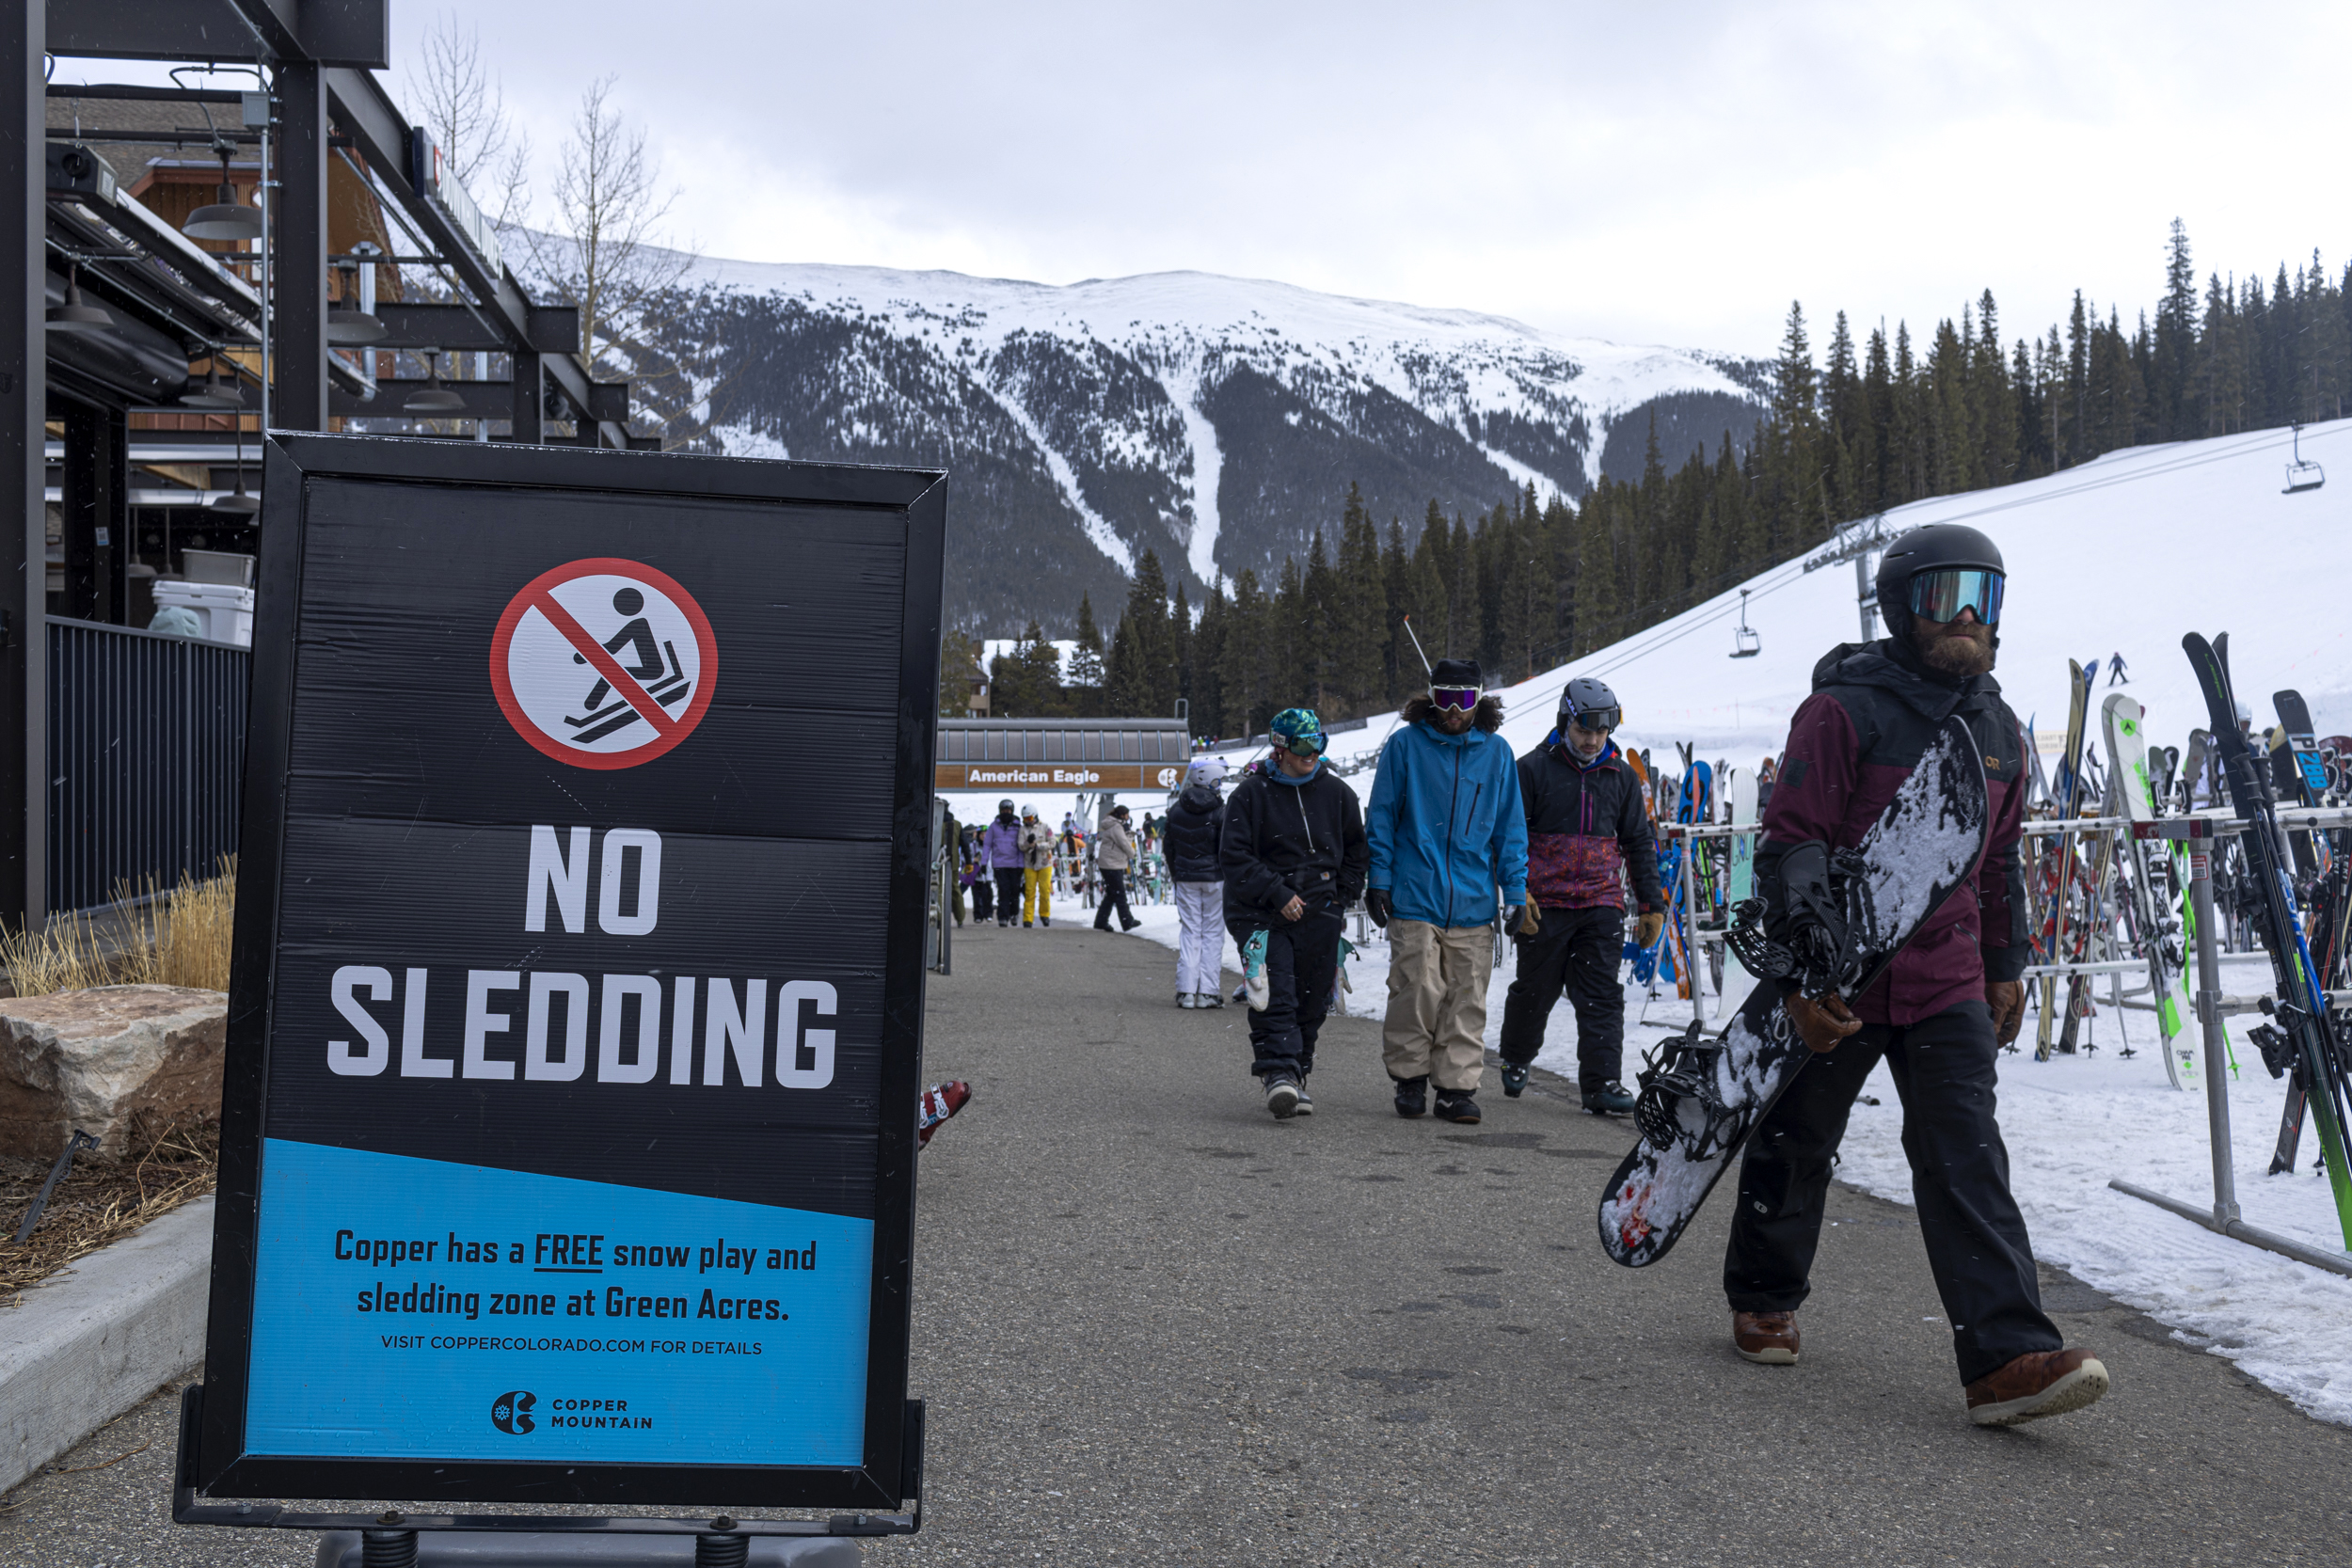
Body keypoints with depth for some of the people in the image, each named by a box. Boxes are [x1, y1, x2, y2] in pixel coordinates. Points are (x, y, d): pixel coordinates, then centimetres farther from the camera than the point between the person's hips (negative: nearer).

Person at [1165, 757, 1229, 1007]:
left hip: (1186, 880, 3)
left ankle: (1186, 991, 1)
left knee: (1189, 932, 8)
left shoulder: (1176, 810, 4)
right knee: (1213, 932, 3)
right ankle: (1208, 991, 0)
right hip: (1215, 878, -3)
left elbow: (1168, 845, 9)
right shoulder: (1220, 810, -10)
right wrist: (1227, 875, 4)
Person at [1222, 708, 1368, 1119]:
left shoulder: (1336, 793, 8)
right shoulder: (1251, 793, -3)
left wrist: (1341, 897, 8)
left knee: (1311, 1001, 5)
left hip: (1319, 916, 4)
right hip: (1262, 914, -4)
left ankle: (1295, 1076, 17)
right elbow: (1234, 856, -6)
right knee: (1274, 997, -17)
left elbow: (1357, 850, 19)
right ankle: (1279, 1075, -23)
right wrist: (1278, 893, -13)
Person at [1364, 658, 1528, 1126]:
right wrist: (1379, 880, 2)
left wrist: (1516, 891, 7)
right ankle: (1410, 1078, 14)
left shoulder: (1496, 752, 8)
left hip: (1474, 902, 2)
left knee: (1467, 1000, 3)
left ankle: (1458, 1087, 11)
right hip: (1414, 897, -2)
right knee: (1417, 991, -4)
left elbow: (1510, 827, 12)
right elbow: (1382, 817, 6)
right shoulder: (1405, 744, 1)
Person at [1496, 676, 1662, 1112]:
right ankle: (1516, 1059, 33)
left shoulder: (1621, 777, 11)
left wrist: (1651, 904, 13)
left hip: (1602, 906, 3)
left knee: (1602, 997, -4)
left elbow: (1639, 843, 17)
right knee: (1535, 991, 9)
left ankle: (1602, 1084, -3)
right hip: (1544, 906, -2)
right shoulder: (1533, 769, -2)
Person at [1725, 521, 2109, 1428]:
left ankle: (2007, 1359, -12)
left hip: (1947, 981, 4)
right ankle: (1763, 1300, 31)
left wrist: (2006, 965, 21)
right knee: (1795, 1144, 10)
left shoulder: (1998, 729, 9)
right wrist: (1802, 972, -23)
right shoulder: (1843, 711, -12)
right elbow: (1792, 843, -15)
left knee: (1966, 1157, -6)